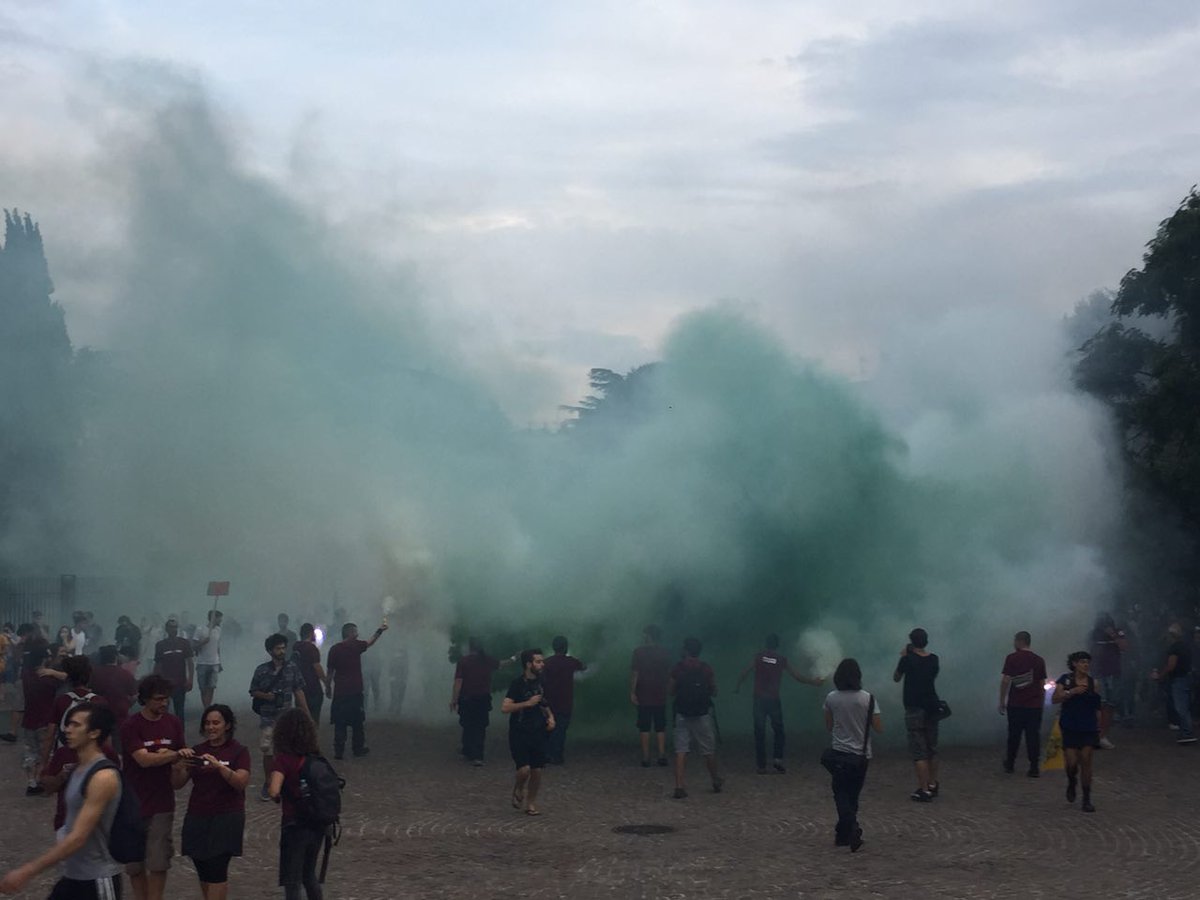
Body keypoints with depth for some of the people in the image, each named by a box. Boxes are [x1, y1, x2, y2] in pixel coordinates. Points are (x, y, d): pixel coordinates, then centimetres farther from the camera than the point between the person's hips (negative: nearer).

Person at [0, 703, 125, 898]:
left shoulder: (103, 777, -21)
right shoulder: (78, 769, 8)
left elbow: (78, 838, -26)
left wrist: (28, 871, -26)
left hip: (97, 880, -9)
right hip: (72, 875, 9)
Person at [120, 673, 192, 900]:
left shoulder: (173, 723, 3)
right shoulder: (130, 726, -12)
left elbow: (181, 756, 14)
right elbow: (144, 759, -22)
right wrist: (176, 754, -29)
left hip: (162, 803, 2)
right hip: (134, 803, -2)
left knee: (159, 862, -2)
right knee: (134, 862, 8)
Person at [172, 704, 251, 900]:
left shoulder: (238, 751, -2)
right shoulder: (197, 751, 9)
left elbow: (241, 782, -16)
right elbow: (177, 784, 5)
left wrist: (219, 766, -29)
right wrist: (178, 768, -16)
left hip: (227, 817, -4)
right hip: (197, 818, 4)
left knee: (217, 870, -12)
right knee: (203, 871, 8)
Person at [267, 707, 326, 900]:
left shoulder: (285, 758, -14)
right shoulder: (316, 757, 2)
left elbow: (274, 791, -26)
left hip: (295, 826, -6)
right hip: (317, 825, 6)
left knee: (292, 883, 4)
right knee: (309, 876, 23)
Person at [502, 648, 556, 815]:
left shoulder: (540, 684, 9)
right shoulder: (518, 684, -11)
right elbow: (505, 708, -19)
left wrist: (550, 716, 8)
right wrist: (527, 703, -22)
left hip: (537, 733, 6)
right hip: (519, 733, -6)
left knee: (537, 770, 3)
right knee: (524, 769, -16)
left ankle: (531, 803, 20)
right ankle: (518, 790, 16)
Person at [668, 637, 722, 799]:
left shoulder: (677, 669, -5)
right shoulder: (706, 669, -4)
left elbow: (670, 692, 0)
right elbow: (714, 692, 2)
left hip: (682, 714, 0)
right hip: (702, 714, 0)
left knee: (681, 751, 0)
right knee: (709, 750, 14)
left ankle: (679, 786, -10)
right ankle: (716, 782, 30)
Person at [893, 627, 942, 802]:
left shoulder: (908, 659, -11)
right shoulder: (934, 659, 2)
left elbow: (896, 678, 4)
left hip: (915, 708, -5)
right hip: (932, 707, 5)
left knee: (919, 751, -5)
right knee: (932, 748, 17)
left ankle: (924, 790, -10)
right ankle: (933, 785, 25)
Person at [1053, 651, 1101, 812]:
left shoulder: (1093, 683, 3)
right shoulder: (1065, 679, -1)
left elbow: (1097, 708, 9)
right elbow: (1055, 698, -11)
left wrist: (1099, 728, 9)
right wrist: (1072, 692, -22)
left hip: (1088, 728, 1)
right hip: (1070, 727, -1)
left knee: (1086, 761, -2)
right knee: (1071, 762, -6)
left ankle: (1087, 799, 5)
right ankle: (1071, 783, 28)